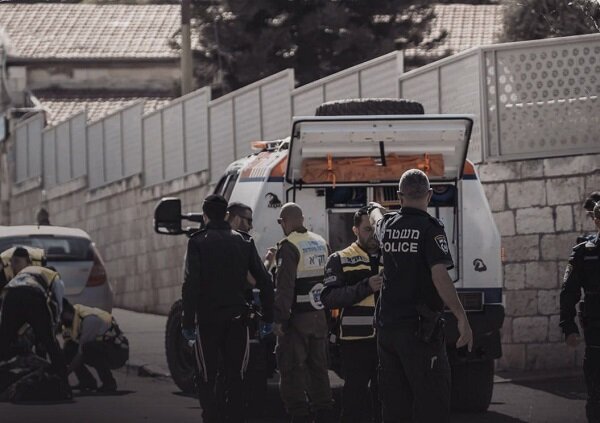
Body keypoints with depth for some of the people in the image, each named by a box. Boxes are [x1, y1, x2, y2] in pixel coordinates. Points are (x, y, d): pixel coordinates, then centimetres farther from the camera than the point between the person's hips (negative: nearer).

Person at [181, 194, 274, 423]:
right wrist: (267, 317, 8)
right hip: (237, 317, 3)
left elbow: (191, 284, -14)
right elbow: (264, 281, 3)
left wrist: (187, 322, -12)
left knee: (207, 378, 3)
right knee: (235, 378, 10)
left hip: (208, 318, -3)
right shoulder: (244, 241, 5)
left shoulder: (198, 242, -6)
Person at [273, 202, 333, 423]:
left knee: (292, 370, -4)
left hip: (297, 318, -8)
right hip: (319, 317, 8)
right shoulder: (321, 243, 12)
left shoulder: (289, 247, -13)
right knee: (318, 368, 14)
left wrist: (279, 319, -19)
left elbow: (285, 287, -20)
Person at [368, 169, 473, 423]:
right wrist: (462, 318, -24)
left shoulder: (388, 226, 8)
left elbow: (375, 217, 34)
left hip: (387, 327, 7)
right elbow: (440, 276, -22)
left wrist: (374, 208, 58)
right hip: (419, 330, -7)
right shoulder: (429, 228, -11)